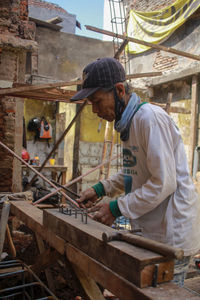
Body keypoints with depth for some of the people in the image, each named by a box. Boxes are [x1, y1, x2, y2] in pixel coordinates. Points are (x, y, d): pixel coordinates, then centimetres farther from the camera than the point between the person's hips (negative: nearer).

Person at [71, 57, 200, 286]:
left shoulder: (150, 117, -21)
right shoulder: (127, 123, 10)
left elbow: (164, 183, -24)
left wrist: (117, 208, -18)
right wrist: (101, 189, 6)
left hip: (171, 234, -9)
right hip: (150, 232, 9)